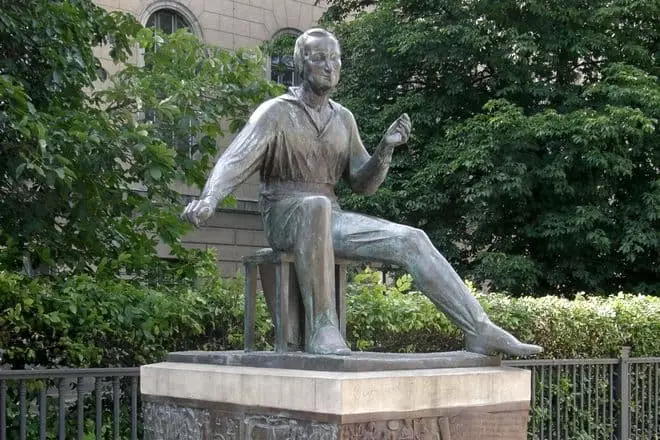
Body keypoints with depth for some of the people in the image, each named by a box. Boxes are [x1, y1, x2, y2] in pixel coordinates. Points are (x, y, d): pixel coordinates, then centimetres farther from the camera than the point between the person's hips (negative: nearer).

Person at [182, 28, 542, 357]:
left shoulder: (343, 119, 11)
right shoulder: (276, 112, -5)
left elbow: (362, 183, 11)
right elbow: (235, 160, -18)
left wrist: (385, 148, -8)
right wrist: (208, 199, -38)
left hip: (328, 219, 6)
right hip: (285, 218, -5)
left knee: (411, 240, -13)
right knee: (316, 206, -41)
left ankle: (479, 330, -15)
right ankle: (322, 331, -41)